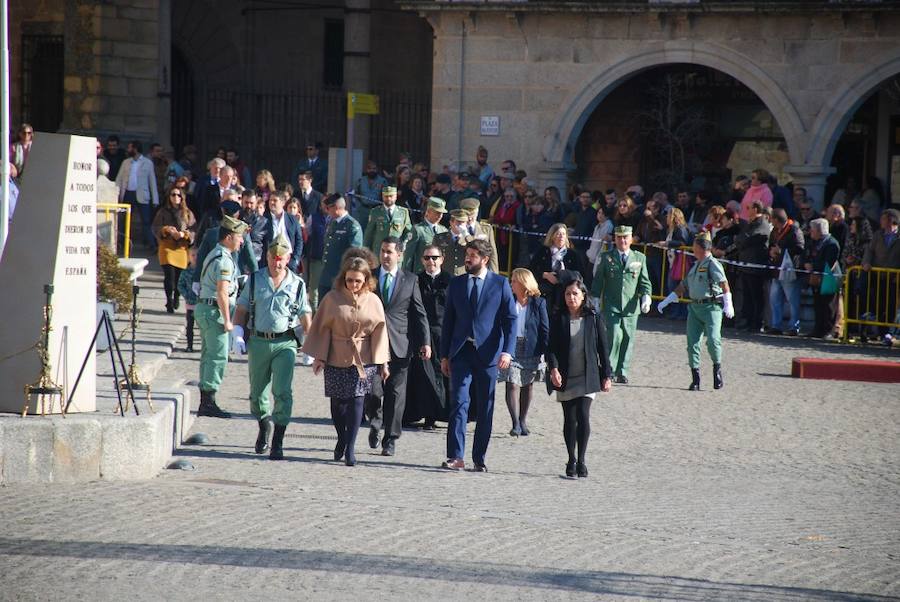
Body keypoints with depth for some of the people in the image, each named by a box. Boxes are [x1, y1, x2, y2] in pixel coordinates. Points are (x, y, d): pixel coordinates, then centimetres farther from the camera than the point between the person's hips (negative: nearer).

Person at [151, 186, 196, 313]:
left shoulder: (187, 213, 8)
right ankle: (169, 302, -6)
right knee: (169, 275, -12)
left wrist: (184, 234, -14)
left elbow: (194, 230, 4)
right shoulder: (163, 212, 7)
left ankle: (176, 299, 24)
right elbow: (155, 228, 3)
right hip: (167, 247, -1)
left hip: (182, 248, 1)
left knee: (179, 276, 2)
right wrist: (167, 230, -14)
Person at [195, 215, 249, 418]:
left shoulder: (213, 255, 16)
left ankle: (205, 402, 16)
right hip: (214, 311, -10)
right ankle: (209, 402, -10)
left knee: (209, 356, 13)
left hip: (203, 308, 10)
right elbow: (222, 292, -22)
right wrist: (227, 320, -19)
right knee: (218, 356, -9)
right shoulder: (224, 260, -17)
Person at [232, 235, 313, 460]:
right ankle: (264, 426, 38)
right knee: (257, 392, 11)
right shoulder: (255, 280, 7)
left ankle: (277, 443, -10)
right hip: (257, 342, 2)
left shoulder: (297, 284, 5)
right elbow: (241, 309, 10)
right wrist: (238, 334, -2)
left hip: (285, 343, -2)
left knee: (282, 392, -12)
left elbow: (305, 317, 10)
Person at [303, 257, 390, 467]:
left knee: (356, 400, -10)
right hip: (336, 358, 1)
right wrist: (320, 357, -3)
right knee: (337, 402, 8)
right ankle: (342, 439, 31)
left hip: (363, 359, -1)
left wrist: (383, 363, 4)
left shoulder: (373, 301, 1)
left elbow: (379, 331, 5)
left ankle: (350, 448, -10)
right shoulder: (332, 298, -3)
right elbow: (323, 328, 1)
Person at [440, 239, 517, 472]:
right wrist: (444, 355, 9)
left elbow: (510, 319, -2)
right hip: (461, 352, 1)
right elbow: (448, 320, 13)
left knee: (485, 409, 4)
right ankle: (455, 457, -13)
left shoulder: (500, 284, 2)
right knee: (459, 403, -10)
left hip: (488, 354, -1)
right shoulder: (456, 284, 10)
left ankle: (479, 459, 11)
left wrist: (507, 351, -14)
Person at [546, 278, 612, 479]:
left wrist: (606, 375, 4)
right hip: (565, 377, 1)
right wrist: (554, 368, -16)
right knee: (569, 419, 7)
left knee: (583, 416, -13)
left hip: (587, 377, -1)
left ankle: (581, 460, -6)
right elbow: (551, 347, 1)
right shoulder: (559, 319, 3)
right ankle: (571, 461, 18)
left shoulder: (593, 318, 2)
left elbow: (603, 347, 6)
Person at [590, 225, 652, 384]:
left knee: (627, 339, 4)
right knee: (614, 335, -15)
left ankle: (622, 372, 13)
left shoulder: (639, 258, 11)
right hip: (611, 306, -2)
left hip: (631, 307, 2)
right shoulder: (606, 257, 7)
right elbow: (598, 280, 10)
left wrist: (646, 297, -5)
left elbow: (644, 281, 12)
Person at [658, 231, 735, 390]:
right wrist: (666, 301, 27)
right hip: (695, 307, 8)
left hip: (711, 307, -8)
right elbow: (683, 286, 27)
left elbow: (724, 283, -18)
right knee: (692, 342, 0)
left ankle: (717, 368, 7)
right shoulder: (696, 266, 20)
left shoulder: (712, 264, -6)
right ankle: (695, 378, 4)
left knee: (713, 340, -17)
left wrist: (728, 304, -31)